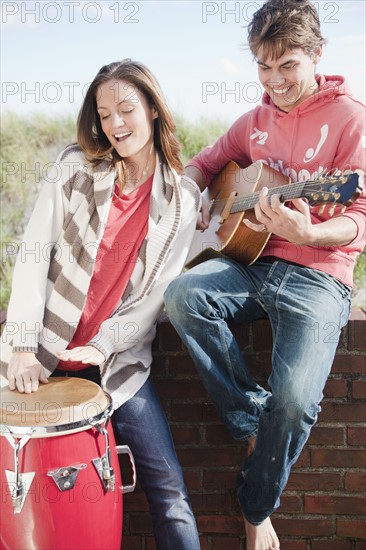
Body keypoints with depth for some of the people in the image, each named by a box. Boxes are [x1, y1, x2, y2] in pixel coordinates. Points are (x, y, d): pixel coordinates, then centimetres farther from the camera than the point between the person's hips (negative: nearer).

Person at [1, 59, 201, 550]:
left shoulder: (184, 198, 1)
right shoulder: (75, 167, 0)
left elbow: (160, 292, -2)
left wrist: (103, 345, -15)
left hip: (117, 360, 0)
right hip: (44, 350, 1)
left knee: (168, 486, -6)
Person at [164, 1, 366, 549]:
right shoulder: (256, 120, 13)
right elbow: (205, 162, 26)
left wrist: (307, 233, -32)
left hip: (316, 275, -5)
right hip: (250, 263, 5)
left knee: (296, 398, -26)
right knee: (182, 294, -27)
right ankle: (252, 419, -7)